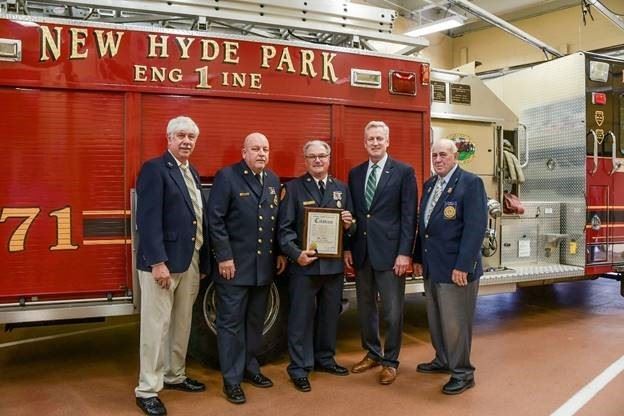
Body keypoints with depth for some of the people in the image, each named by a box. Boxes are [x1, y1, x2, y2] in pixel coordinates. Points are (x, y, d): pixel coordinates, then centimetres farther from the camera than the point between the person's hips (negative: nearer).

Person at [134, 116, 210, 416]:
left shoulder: (193, 173, 16)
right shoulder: (154, 169, -10)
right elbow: (148, 220, -18)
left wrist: (202, 260, 11)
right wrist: (157, 262, -23)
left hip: (191, 261, 8)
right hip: (162, 261, -8)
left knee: (182, 323, 17)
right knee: (157, 325, -1)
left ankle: (174, 376, 32)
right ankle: (147, 390, 11)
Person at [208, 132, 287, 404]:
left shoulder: (273, 180, 12)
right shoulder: (227, 176, -8)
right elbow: (215, 219, -12)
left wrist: (280, 252, 11)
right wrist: (224, 257, -16)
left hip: (264, 265, 6)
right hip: (234, 265, -6)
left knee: (255, 321, 17)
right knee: (231, 322, 3)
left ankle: (249, 367, 32)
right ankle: (232, 379, 13)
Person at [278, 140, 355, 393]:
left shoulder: (341, 189, 12)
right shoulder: (293, 188, -1)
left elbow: (350, 227, 14)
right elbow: (284, 227, -7)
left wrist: (349, 224, -9)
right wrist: (296, 253, -20)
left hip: (334, 264, 5)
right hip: (304, 264, -4)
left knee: (330, 315, 15)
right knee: (301, 317, 2)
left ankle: (325, 358, 32)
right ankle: (299, 368, 13)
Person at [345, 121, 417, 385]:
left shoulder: (404, 172, -4)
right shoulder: (355, 173, 10)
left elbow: (409, 215, -8)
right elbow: (351, 213, 12)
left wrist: (405, 253, -13)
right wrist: (348, 248, 6)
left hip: (390, 252, -5)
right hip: (361, 252, 5)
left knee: (393, 311, 3)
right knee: (365, 307, 15)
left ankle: (390, 361, 20)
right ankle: (372, 353, 32)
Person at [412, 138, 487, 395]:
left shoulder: (470, 183, -10)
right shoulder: (429, 184, 13)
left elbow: (476, 227, -17)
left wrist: (463, 266, -21)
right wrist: (418, 258, 13)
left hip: (455, 267, -7)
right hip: (431, 266, 7)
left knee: (455, 322, 1)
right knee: (435, 319, 17)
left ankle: (462, 372, 17)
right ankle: (443, 360, 34)